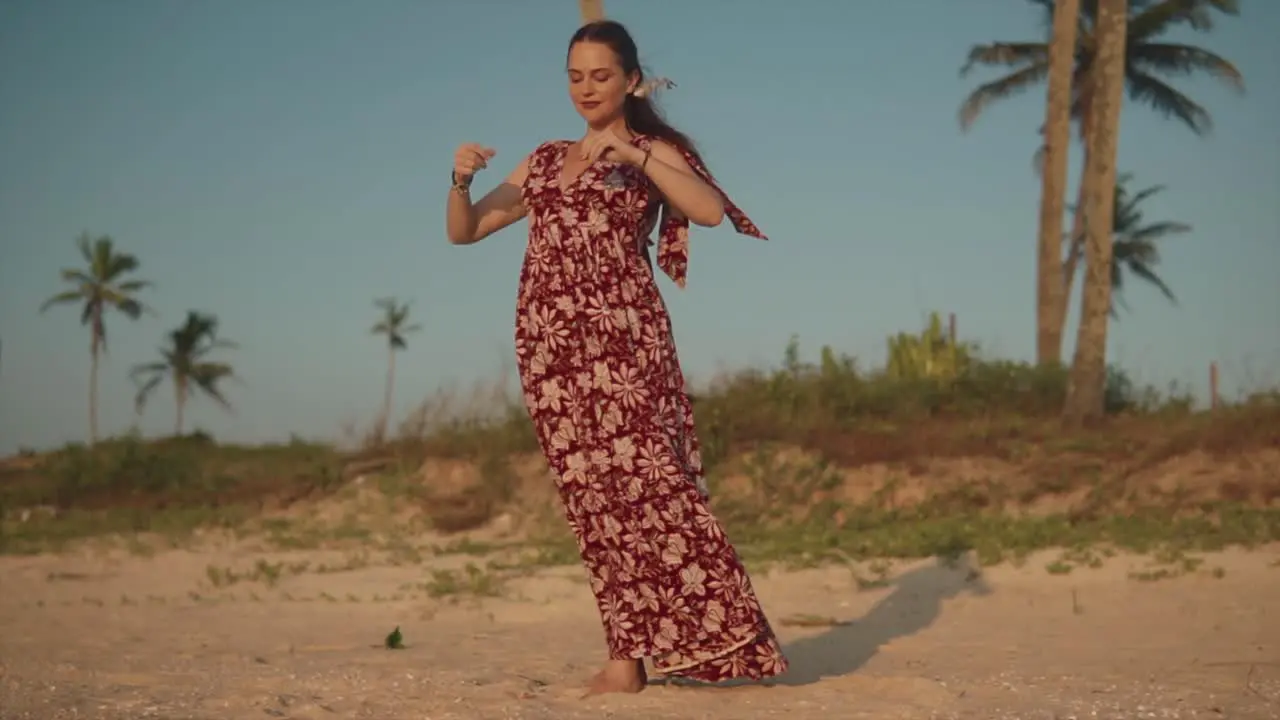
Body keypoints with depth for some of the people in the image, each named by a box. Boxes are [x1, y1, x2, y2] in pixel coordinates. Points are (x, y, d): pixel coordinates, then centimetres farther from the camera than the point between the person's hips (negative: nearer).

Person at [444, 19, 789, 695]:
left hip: (619, 336, -4)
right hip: (549, 345, 4)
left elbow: (712, 210, -11)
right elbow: (463, 231, 23)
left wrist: (634, 155, -16)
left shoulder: (652, 150, 9)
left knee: (642, 480, -13)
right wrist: (461, 180, 3)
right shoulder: (544, 160, 22)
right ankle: (627, 653, 4)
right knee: (592, 494, 2)